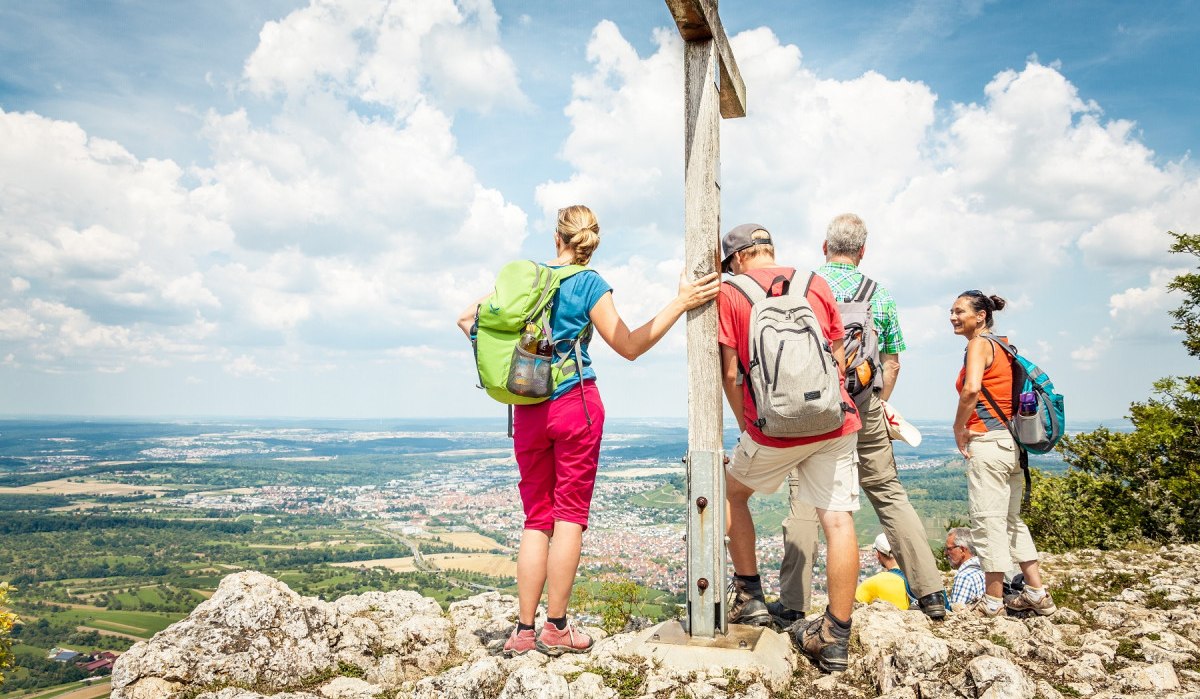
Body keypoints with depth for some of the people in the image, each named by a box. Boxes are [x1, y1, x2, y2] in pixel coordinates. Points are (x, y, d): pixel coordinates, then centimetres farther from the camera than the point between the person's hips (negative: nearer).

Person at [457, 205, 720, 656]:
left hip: (527, 410, 4)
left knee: (536, 517, 10)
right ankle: (556, 627, 6)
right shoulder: (589, 284, -3)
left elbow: (467, 318, 11)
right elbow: (630, 347, -2)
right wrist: (680, 303, -2)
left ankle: (524, 630, 11)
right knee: (570, 514, 3)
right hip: (576, 403, -4)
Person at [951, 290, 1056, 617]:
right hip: (1012, 443, 9)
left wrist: (958, 428, -13)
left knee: (987, 521, -3)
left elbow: (971, 389, -24)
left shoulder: (978, 343, -8)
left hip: (987, 441, -9)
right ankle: (1037, 594, 21)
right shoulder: (1001, 347, 18)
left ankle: (993, 600, 2)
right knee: (1012, 520, 16)